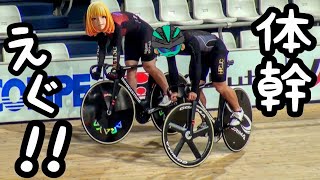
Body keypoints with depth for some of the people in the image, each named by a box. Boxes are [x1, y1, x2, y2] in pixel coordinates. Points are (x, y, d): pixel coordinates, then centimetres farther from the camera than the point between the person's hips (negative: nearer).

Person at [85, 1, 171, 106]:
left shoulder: (116, 24, -36)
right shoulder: (101, 27, -15)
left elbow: (116, 48, -42)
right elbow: (102, 49, -15)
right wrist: (99, 68, -25)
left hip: (144, 32, -7)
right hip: (131, 36, 7)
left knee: (149, 67, -8)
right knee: (130, 69, -1)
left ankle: (168, 95, 5)